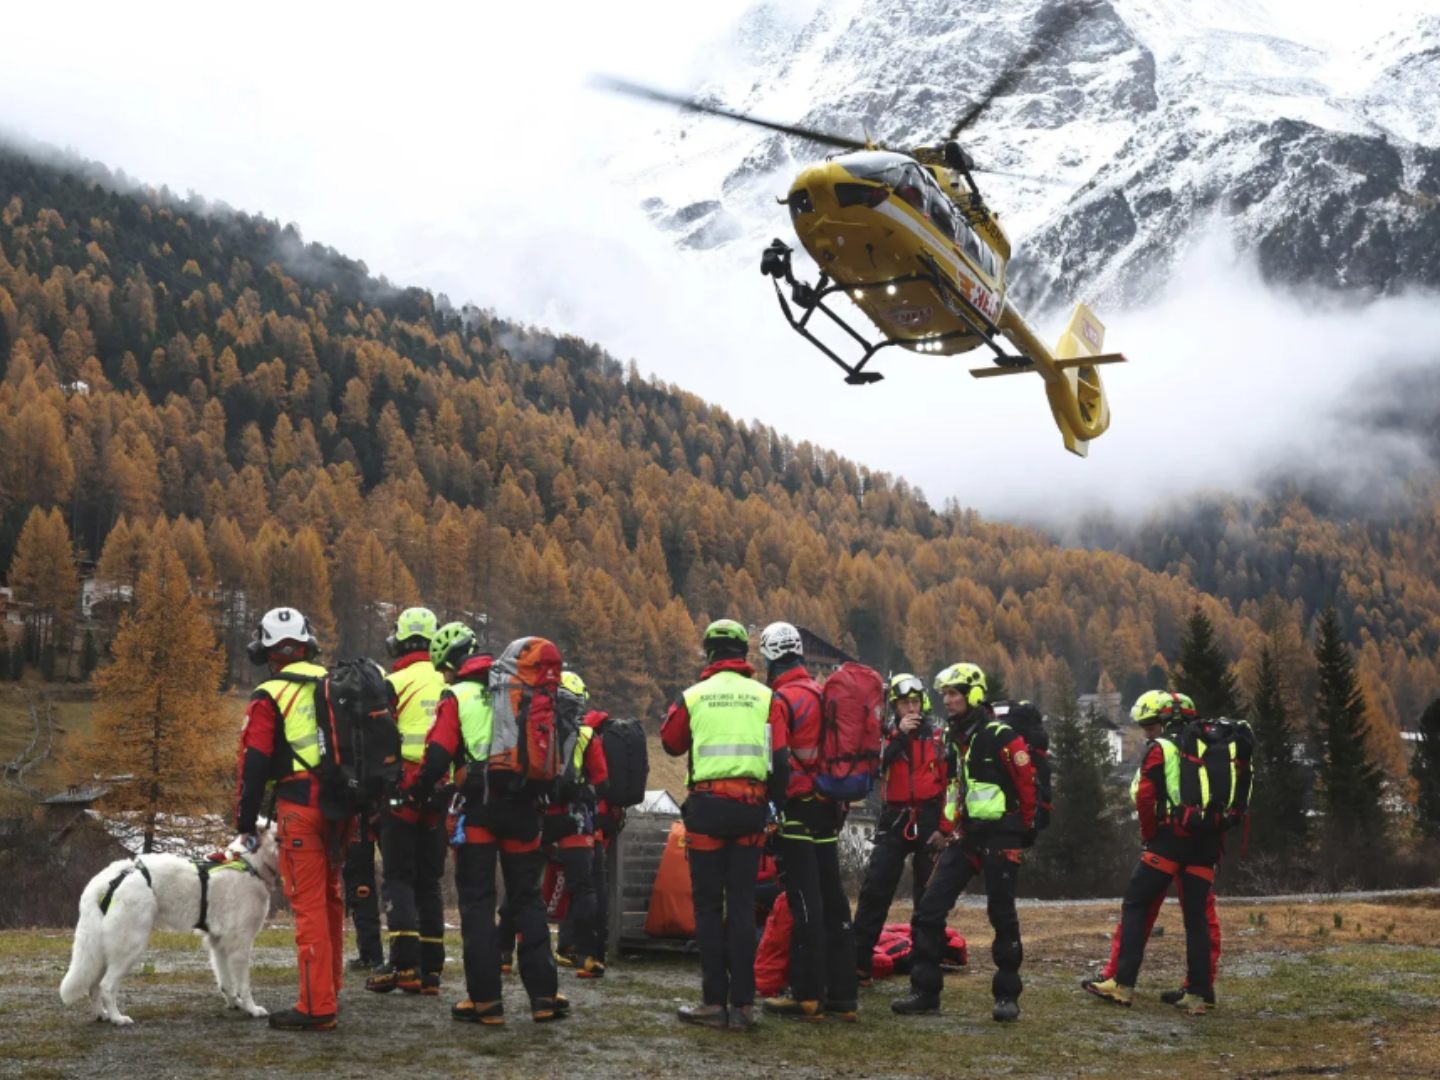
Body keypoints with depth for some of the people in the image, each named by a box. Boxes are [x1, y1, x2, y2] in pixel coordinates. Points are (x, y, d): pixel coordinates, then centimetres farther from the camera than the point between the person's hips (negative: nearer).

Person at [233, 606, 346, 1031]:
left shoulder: (270, 696, -6)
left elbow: (253, 765, -7)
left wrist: (245, 823, 2)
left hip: (300, 807, -6)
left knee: (309, 904, -5)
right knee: (330, 897, 18)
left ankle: (316, 1007, -5)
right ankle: (329, 991, 29)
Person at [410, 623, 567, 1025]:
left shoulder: (456, 698, -5)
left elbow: (437, 757, -12)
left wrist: (419, 793, 5)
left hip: (479, 810, -4)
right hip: (523, 807, 4)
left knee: (477, 903, 5)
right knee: (527, 901, 12)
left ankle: (485, 1000, 4)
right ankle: (544, 995, 9)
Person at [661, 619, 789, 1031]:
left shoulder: (692, 697, 0)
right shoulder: (766, 698, 2)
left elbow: (671, 743, 16)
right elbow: (780, 760, -1)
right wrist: (774, 801, 11)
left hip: (707, 805, -2)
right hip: (751, 807, 2)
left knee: (709, 905, 5)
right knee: (742, 905, 7)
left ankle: (715, 1001, 2)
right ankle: (743, 1004, 5)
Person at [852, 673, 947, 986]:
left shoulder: (938, 736, 4)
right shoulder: (885, 734, 5)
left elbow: (949, 781, 5)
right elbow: (874, 768, -13)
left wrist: (945, 825, -1)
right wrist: (899, 737, -19)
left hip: (929, 819, 0)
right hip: (894, 819, 0)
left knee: (929, 895, 6)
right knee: (874, 890, -7)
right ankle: (858, 963, -6)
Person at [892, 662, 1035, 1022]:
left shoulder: (1001, 737, -12)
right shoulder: (952, 737, 12)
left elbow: (1028, 784, -8)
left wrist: (1026, 831, -2)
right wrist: (946, 828, 17)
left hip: (1000, 837, -7)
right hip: (965, 836, 7)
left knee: (1002, 917, 0)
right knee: (929, 910, -2)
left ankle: (1007, 995, 11)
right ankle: (925, 992, 3)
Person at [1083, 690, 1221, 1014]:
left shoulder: (1159, 749, -2)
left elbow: (1145, 796, -12)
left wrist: (1149, 834, -1)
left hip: (1171, 839, -6)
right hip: (1205, 842, 6)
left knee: (1135, 906, 2)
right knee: (1196, 917, 9)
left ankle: (1123, 985, -4)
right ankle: (1198, 994, 6)